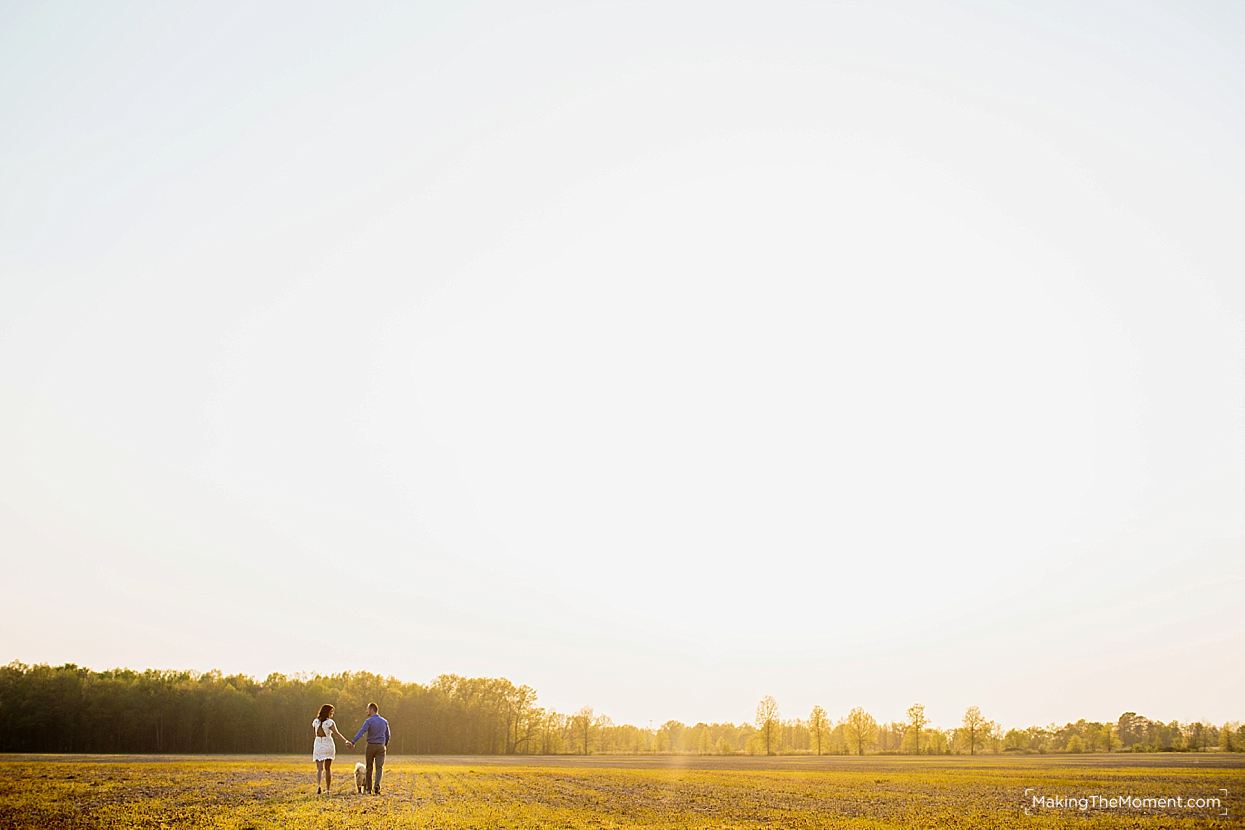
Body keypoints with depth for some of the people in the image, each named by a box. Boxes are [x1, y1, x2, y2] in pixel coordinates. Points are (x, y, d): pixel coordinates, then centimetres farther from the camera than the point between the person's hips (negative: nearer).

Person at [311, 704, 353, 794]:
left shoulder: (315, 721, 2)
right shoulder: (329, 722, -11)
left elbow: (313, 733, 16)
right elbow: (337, 733, -23)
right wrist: (346, 741, -29)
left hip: (318, 745, 1)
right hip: (328, 745, -1)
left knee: (319, 769, -3)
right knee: (328, 769, 15)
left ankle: (318, 785, -30)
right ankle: (327, 789, 19)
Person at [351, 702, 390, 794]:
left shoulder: (369, 721, -9)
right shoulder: (384, 721, 7)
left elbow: (361, 732, -22)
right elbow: (387, 735, 16)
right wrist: (386, 745, 33)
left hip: (371, 746, -2)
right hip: (381, 746, 2)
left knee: (369, 768, 11)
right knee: (379, 767, 0)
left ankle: (368, 788, 18)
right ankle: (377, 786, -21)